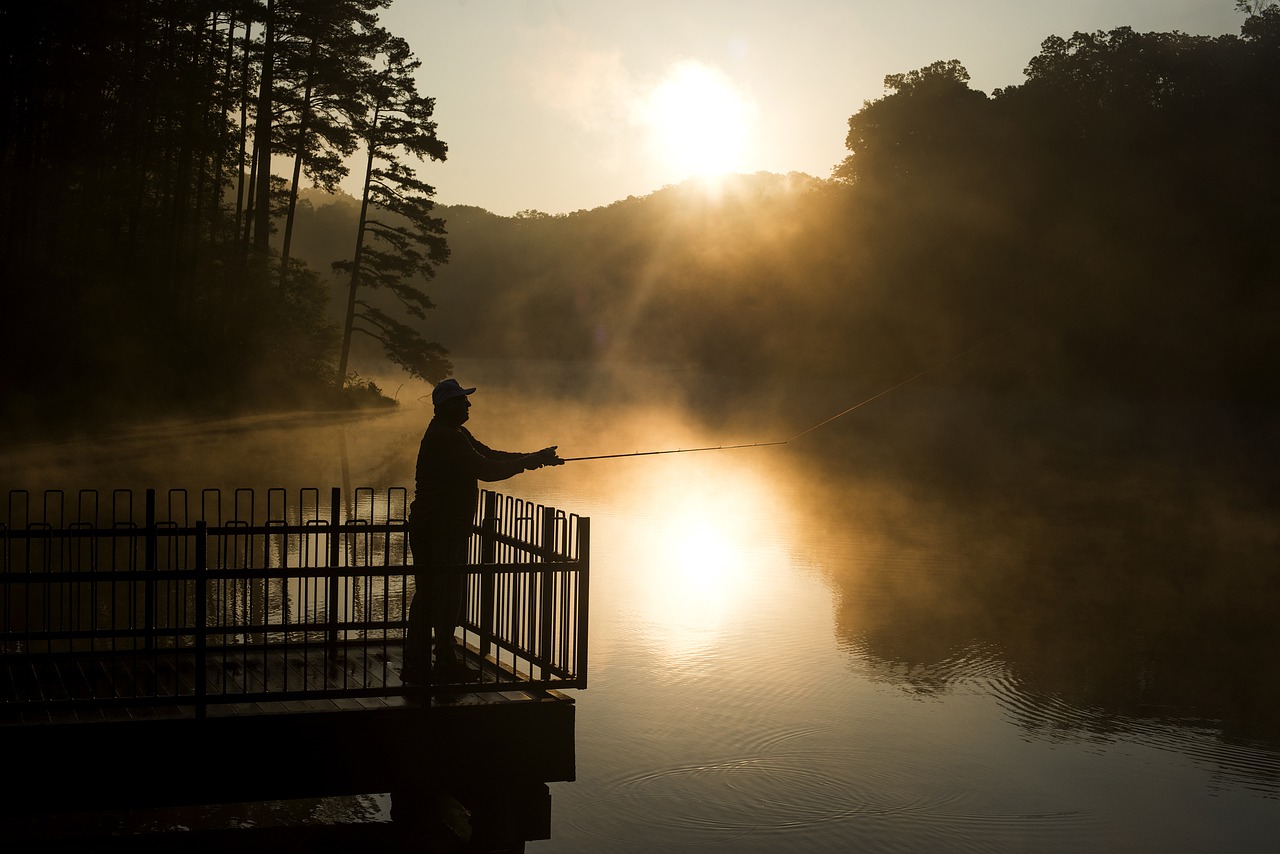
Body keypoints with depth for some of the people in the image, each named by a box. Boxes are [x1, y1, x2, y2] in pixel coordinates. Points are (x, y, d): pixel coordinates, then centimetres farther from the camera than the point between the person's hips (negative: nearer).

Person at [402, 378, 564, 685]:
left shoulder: (454, 434, 17)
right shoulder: (446, 438, -18)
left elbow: (487, 456, 17)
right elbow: (486, 470, -23)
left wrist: (533, 458, 7)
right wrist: (530, 461, -13)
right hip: (441, 530, -11)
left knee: (427, 594, 12)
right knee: (447, 596, -3)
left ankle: (416, 665, 17)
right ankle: (445, 665, 4)